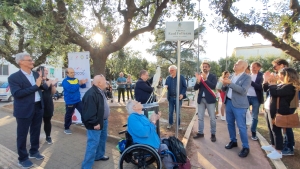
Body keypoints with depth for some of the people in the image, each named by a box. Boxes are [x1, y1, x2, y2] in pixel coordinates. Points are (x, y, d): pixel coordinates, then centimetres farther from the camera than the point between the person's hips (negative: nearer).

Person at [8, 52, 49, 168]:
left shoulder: (36, 74, 7)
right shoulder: (13, 77, -12)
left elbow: (45, 88, 8)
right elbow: (17, 94, -23)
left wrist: (42, 83, -15)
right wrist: (35, 86, -24)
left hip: (38, 107, 6)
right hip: (25, 110, -6)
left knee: (36, 131, 19)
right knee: (22, 134, 9)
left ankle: (34, 151, 38)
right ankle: (23, 158, 25)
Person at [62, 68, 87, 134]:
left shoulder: (76, 79, 7)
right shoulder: (65, 81, -11)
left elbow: (83, 86, 10)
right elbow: (71, 89, -28)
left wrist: (83, 83, -12)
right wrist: (79, 84, -26)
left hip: (78, 101, 5)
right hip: (70, 102, -5)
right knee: (69, 115, 10)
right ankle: (66, 128, 27)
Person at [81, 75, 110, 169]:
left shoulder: (101, 91, 5)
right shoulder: (91, 94, -28)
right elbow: (89, 111, -29)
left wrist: (105, 119, 16)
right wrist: (95, 123, -22)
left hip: (103, 120, 10)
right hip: (96, 123, -10)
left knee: (102, 139, 25)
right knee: (93, 144, -2)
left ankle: (99, 155, 47)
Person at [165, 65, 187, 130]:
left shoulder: (181, 77, -3)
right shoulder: (168, 78, 5)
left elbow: (185, 87, -2)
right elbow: (165, 85, 9)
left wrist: (182, 94, -15)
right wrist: (165, 87, -16)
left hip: (178, 97, -2)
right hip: (171, 97, 3)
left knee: (178, 112, 7)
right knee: (170, 112, 11)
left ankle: (178, 125, 20)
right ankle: (170, 123, 26)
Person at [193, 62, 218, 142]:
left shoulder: (213, 76, -2)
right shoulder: (199, 76, 5)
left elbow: (213, 86, -18)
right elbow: (195, 88, -1)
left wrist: (205, 79, -25)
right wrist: (198, 81, -19)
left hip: (210, 99, -3)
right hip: (201, 99, 3)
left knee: (212, 118, 4)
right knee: (200, 117, 11)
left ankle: (213, 134, 18)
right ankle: (200, 133, 24)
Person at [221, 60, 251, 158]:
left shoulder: (247, 77, -8)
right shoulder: (232, 76, 11)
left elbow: (243, 90, -22)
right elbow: (224, 89, 14)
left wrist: (230, 83, -23)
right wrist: (224, 84, -9)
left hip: (239, 104, -7)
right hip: (229, 102, 7)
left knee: (241, 126, -2)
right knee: (230, 123, 15)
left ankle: (245, 147, 11)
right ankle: (233, 141, 31)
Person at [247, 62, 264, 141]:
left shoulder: (261, 76, -4)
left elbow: (260, 87, -16)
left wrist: (251, 82, -23)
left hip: (256, 98, -3)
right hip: (246, 97, 3)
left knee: (255, 116, 6)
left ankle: (253, 132, 18)